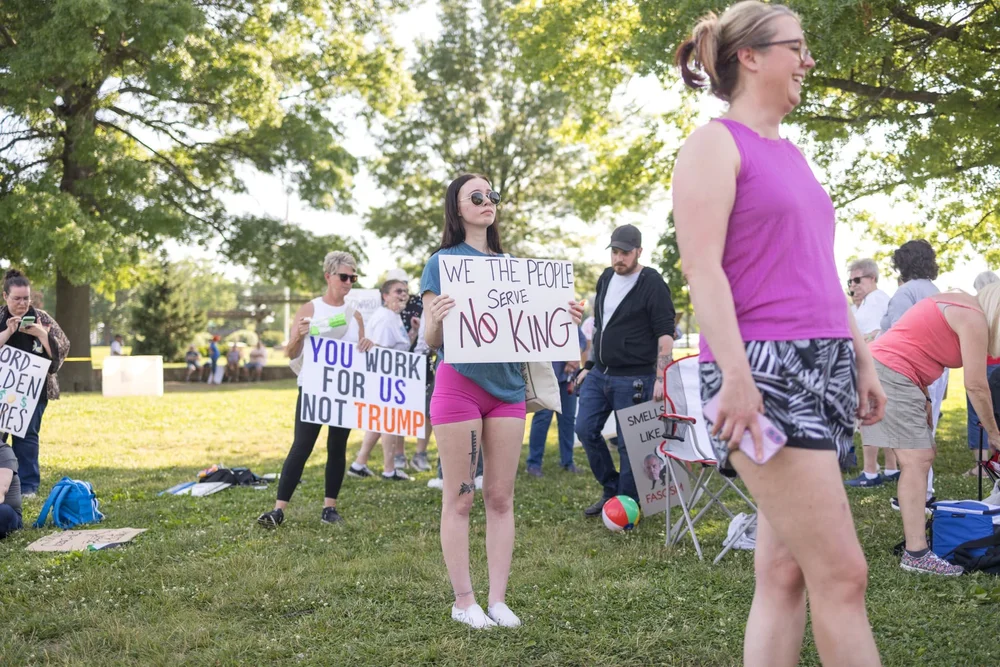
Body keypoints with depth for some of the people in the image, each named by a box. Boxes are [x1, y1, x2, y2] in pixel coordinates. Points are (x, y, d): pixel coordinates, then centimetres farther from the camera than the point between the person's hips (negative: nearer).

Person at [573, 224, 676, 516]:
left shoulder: (652, 284, -10)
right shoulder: (606, 279, 12)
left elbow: (665, 334, -13)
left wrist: (660, 378, -20)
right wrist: (589, 365, 18)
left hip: (632, 379, -7)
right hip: (599, 374, 7)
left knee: (629, 443, -1)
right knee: (585, 429, 3)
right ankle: (611, 490, 19)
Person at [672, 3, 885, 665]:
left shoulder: (790, 153, 21)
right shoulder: (716, 143, -3)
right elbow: (702, 268, -14)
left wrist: (863, 359, 20)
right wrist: (734, 375, -23)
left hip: (823, 365, 8)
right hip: (764, 369, -8)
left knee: (784, 569, 8)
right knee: (842, 573, -9)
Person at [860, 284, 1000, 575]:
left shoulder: (958, 305, 20)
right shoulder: (974, 318, -9)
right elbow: (976, 386, -10)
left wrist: (925, 399, 7)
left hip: (883, 371, 11)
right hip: (890, 374, -11)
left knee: (923, 456, 12)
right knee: (917, 460, -13)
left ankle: (916, 533, 13)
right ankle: (916, 554, -15)